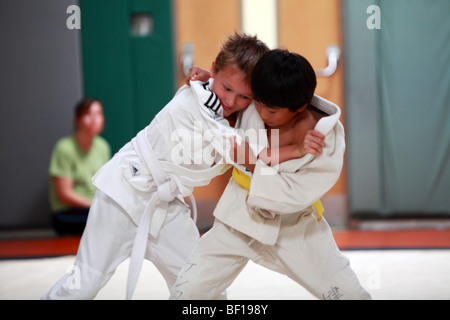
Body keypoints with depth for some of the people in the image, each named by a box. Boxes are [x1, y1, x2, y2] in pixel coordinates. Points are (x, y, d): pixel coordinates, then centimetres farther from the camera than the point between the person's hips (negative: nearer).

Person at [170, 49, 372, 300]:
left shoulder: (328, 138, -22)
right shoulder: (253, 106, -12)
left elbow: (295, 197, -26)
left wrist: (252, 161, -27)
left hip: (295, 225, -2)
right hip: (241, 216, 2)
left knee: (351, 294, -3)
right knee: (187, 291, -8)